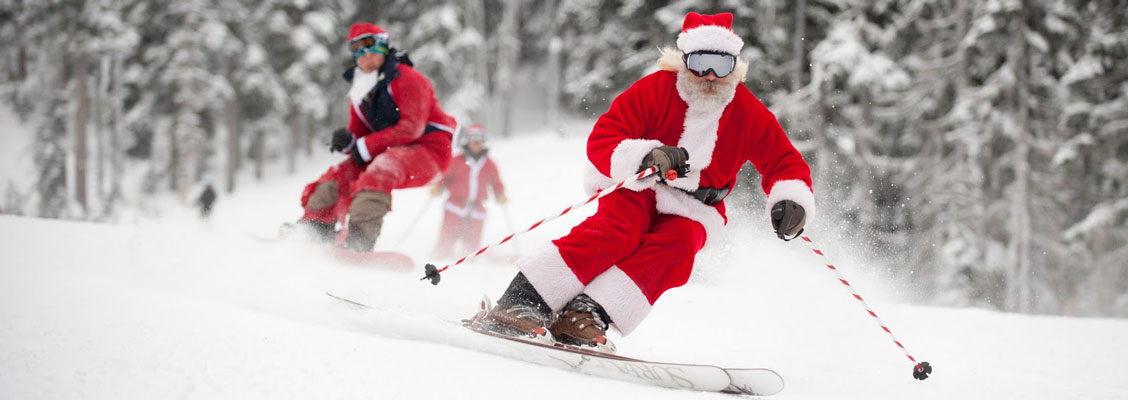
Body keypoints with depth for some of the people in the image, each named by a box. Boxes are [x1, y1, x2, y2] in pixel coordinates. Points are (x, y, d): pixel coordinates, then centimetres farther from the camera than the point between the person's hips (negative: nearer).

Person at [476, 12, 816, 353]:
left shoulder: (750, 114, -3)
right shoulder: (654, 91, -11)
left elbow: (785, 162, 4)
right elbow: (601, 141, -16)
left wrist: (791, 201, -18)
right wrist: (644, 156, -36)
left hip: (691, 211, 2)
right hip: (637, 187, -2)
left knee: (675, 248, -32)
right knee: (615, 233, -33)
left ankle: (584, 317, -41)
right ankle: (520, 305, -40)